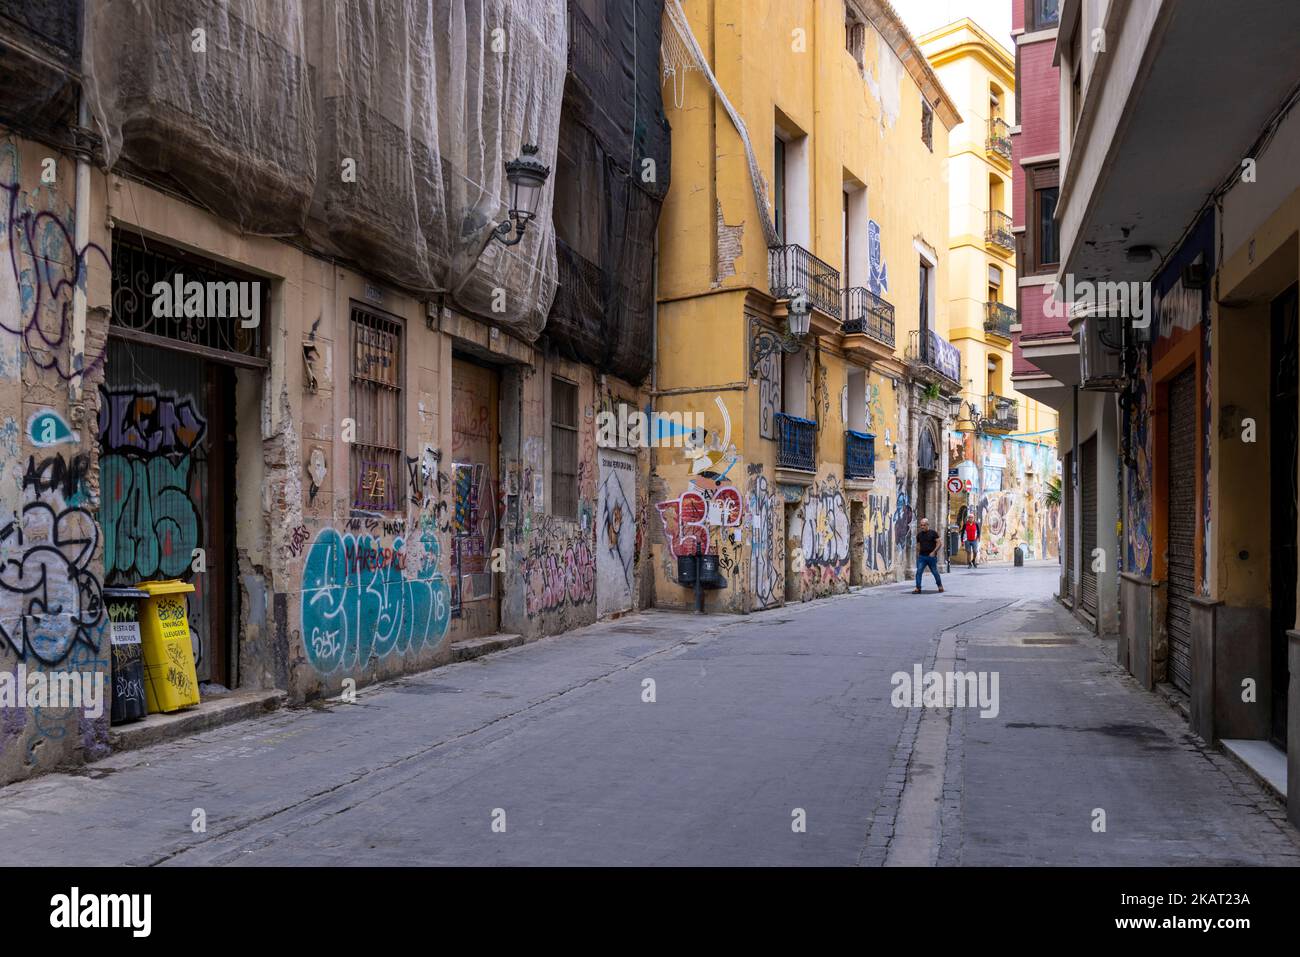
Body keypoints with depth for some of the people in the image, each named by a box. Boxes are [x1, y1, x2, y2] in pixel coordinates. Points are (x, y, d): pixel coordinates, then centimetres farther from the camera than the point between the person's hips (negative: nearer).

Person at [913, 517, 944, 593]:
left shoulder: (933, 533, -3)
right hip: (922, 556, 3)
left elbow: (938, 543, -6)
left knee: (935, 572, 8)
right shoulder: (919, 534, 9)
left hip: (931, 556, -3)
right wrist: (917, 555, 13)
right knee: (918, 571, -9)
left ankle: (940, 586, 28)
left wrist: (933, 552, -16)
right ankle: (918, 588, -8)